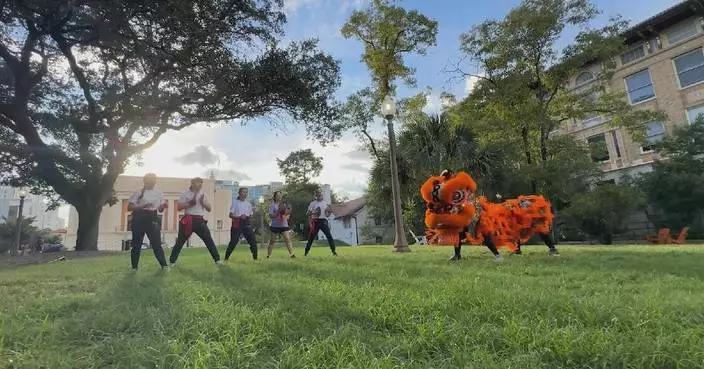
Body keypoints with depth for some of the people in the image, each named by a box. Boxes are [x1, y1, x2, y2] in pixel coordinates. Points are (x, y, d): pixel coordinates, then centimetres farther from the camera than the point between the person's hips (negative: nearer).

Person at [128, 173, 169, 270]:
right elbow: (129, 207, -5)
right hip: (139, 219, -2)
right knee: (136, 243, 5)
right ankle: (134, 267, 18)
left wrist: (163, 206, -12)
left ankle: (164, 265, 4)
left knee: (157, 243, -1)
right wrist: (142, 206, -20)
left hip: (153, 219, 2)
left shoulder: (159, 193, 9)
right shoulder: (138, 192, -1)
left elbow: (160, 209, 12)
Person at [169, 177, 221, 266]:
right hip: (188, 220, -3)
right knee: (180, 241, 4)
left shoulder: (202, 195, 14)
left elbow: (209, 209, 13)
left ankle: (217, 259, 7)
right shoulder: (185, 194, 1)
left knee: (209, 240, 2)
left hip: (200, 221, 4)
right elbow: (179, 207, -6)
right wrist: (190, 203, -17)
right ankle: (172, 261, 16)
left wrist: (204, 203, -6)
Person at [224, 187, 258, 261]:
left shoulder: (248, 203, 12)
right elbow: (231, 215, -5)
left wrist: (246, 216, -7)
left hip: (246, 223, 4)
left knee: (252, 240, -3)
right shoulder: (235, 202, 0)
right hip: (237, 223, -4)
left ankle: (255, 257, 7)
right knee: (233, 241, -5)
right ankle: (226, 257, 8)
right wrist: (239, 216, -21)